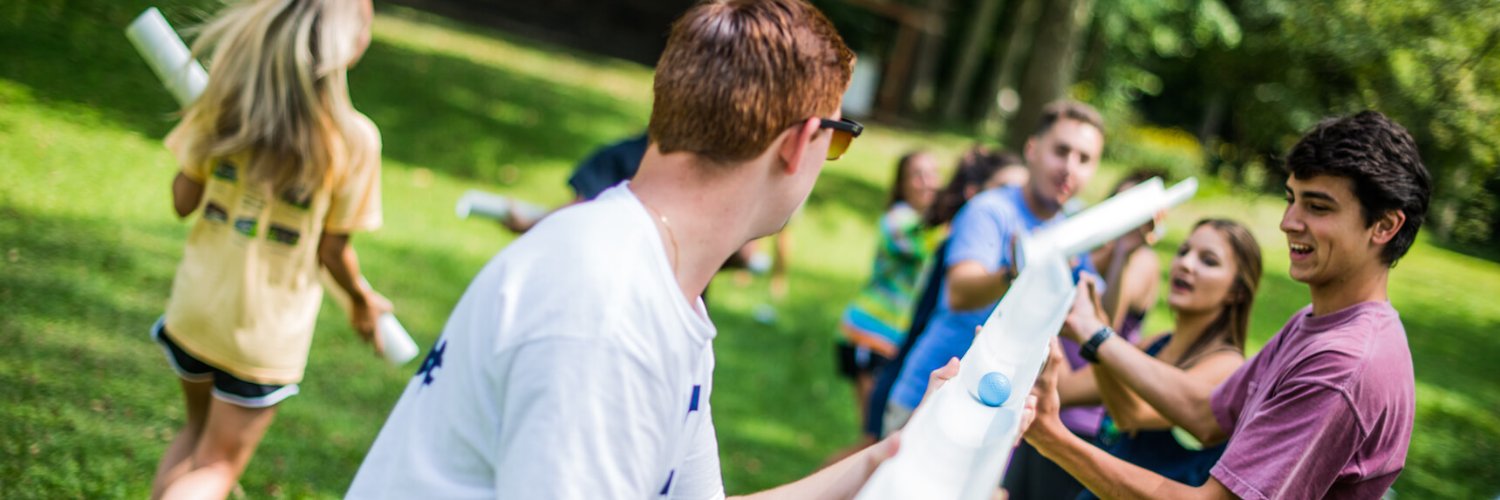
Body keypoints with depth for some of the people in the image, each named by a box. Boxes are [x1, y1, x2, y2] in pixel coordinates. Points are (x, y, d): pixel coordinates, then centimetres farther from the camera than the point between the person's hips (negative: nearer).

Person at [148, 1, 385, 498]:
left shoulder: (225, 101, -9)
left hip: (197, 304, 4)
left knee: (197, 433, 28)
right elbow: (332, 251, -10)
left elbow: (184, 201, -1)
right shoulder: (353, 139, -18)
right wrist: (363, 299, 9)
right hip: (269, 327, -3)